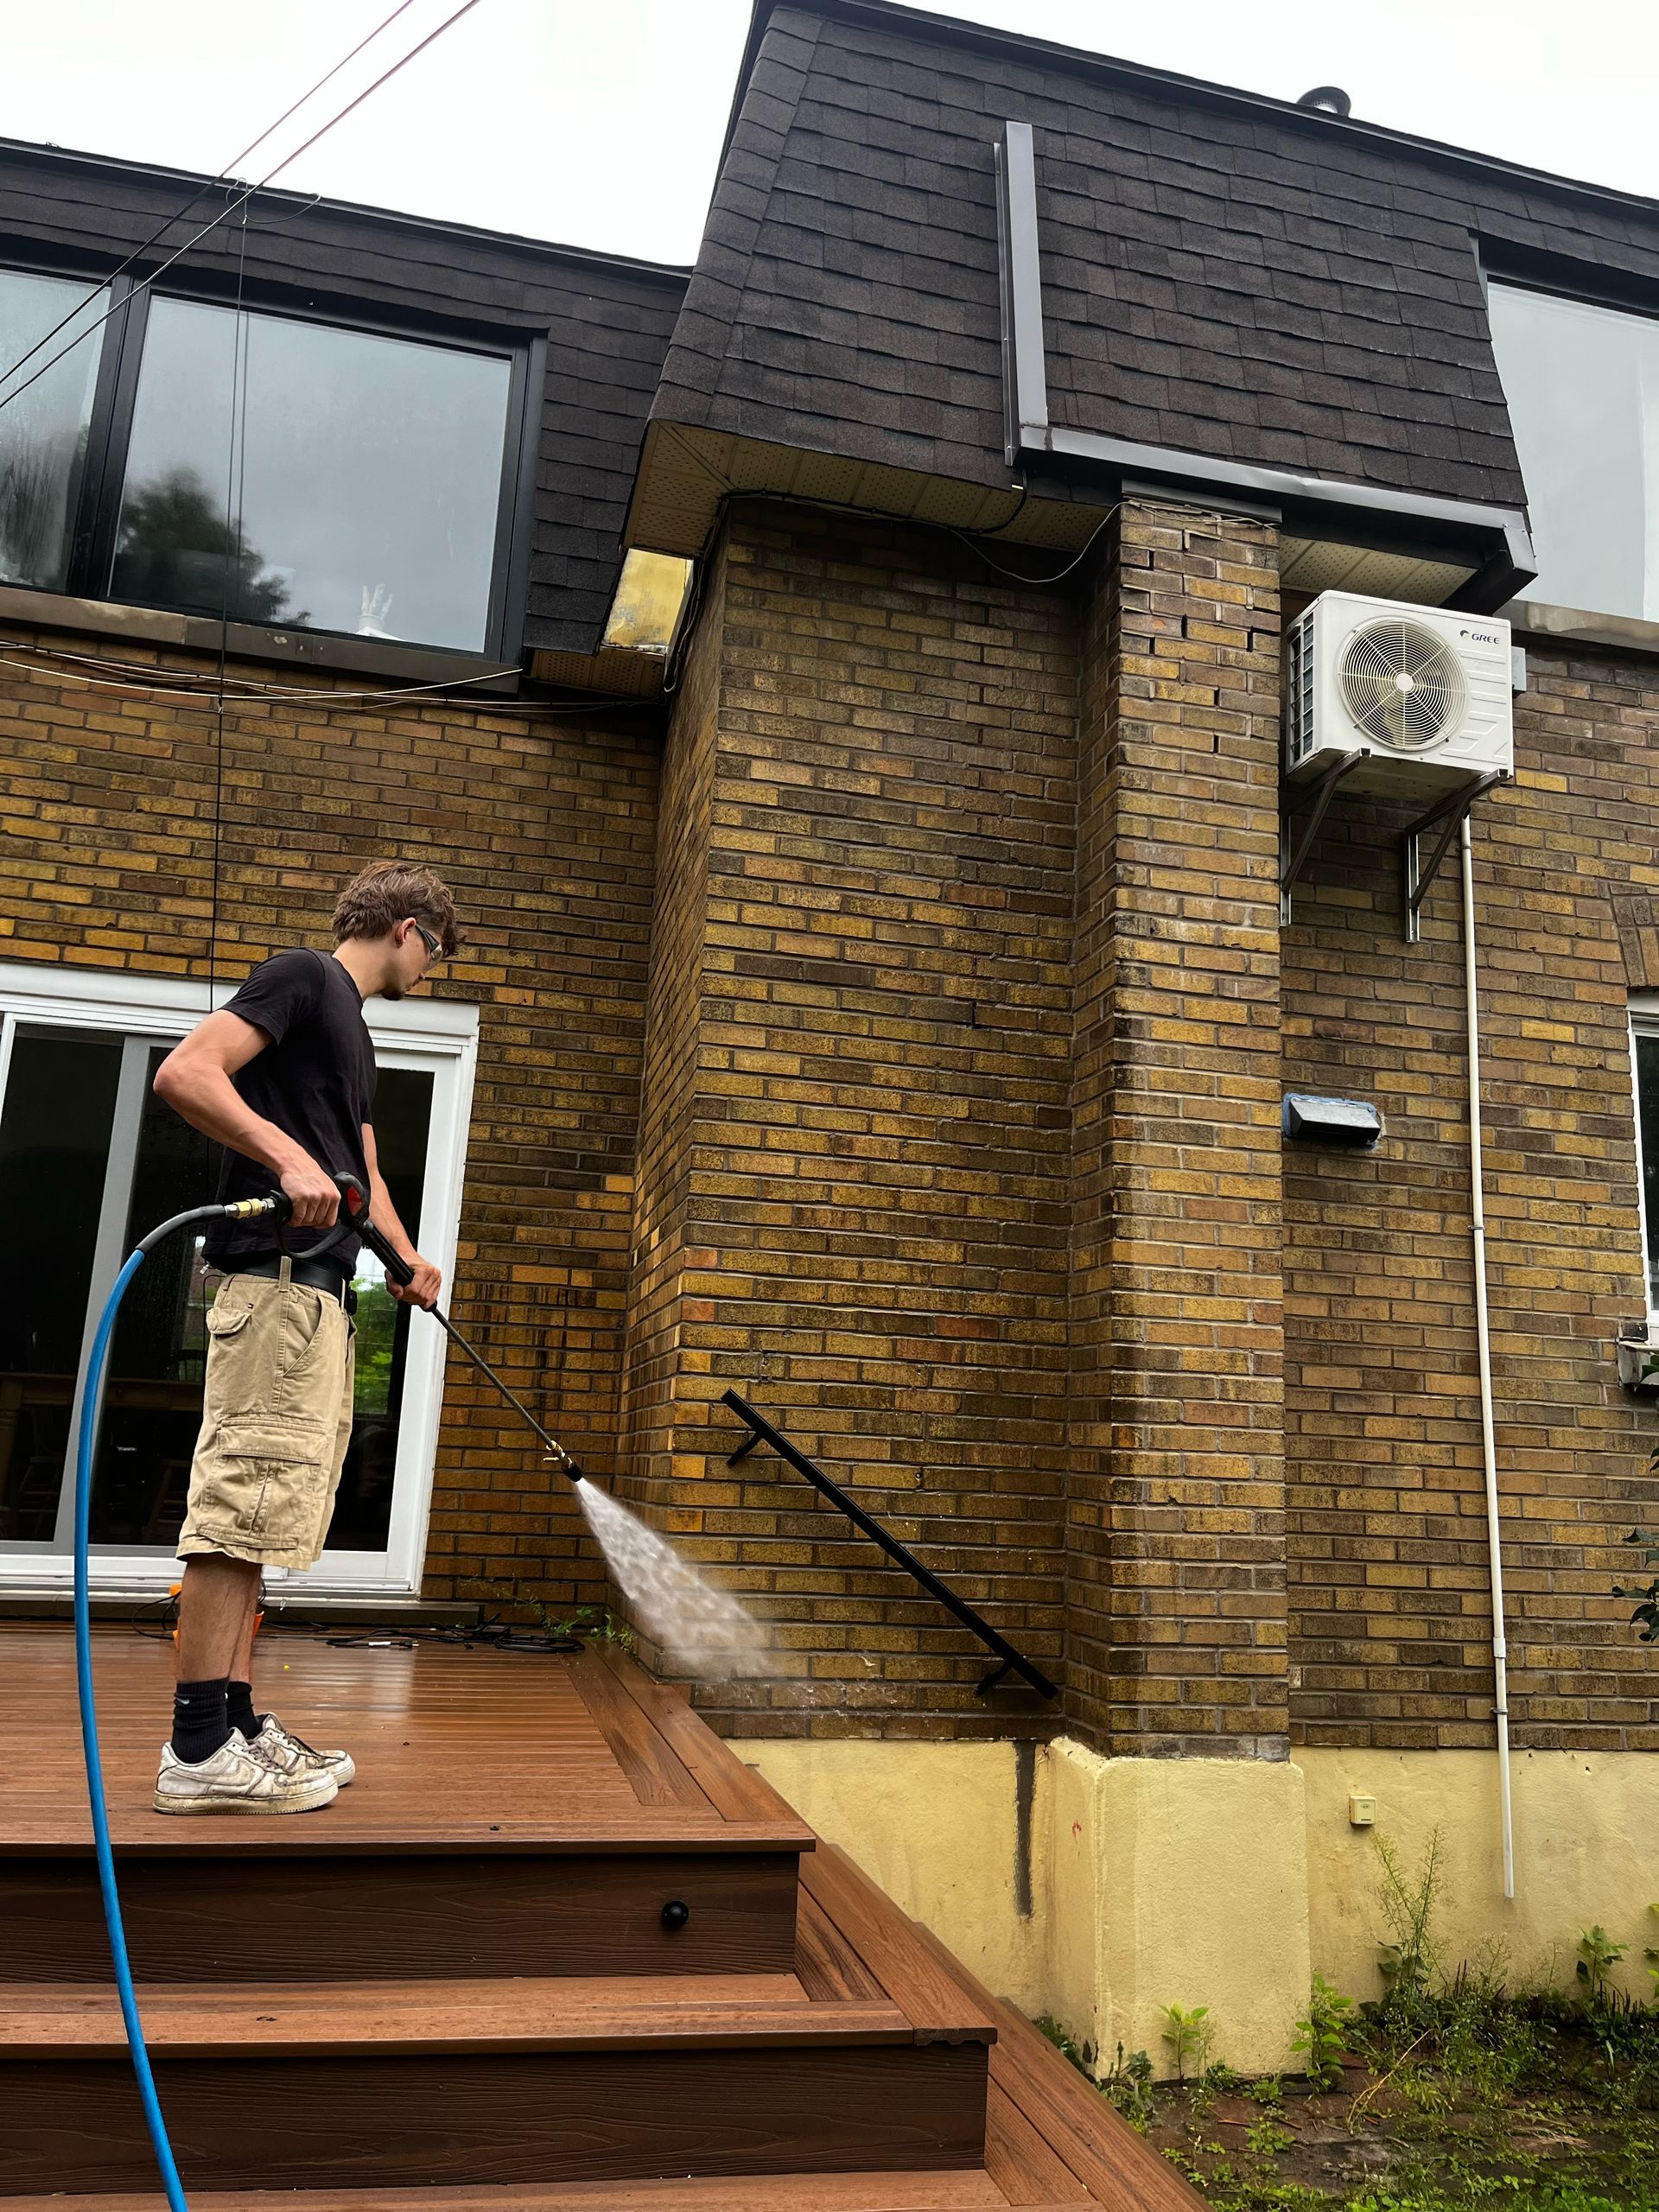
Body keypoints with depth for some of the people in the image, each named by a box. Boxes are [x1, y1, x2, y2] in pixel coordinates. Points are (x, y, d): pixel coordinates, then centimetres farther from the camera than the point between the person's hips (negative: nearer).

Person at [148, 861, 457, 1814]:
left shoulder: (352, 1032, 27)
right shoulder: (303, 975, -1)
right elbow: (184, 1072, -14)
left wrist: (408, 1259, 15)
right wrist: (290, 1158, -23)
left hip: (321, 1290, 10)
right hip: (277, 1278, -10)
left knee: (260, 1514, 8)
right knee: (244, 1498, -10)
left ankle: (236, 1726, 13)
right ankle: (199, 1750, -7)